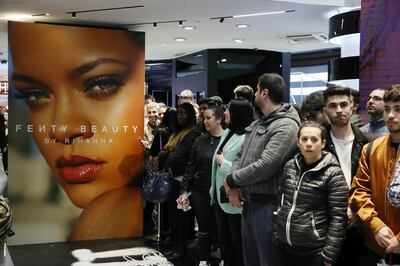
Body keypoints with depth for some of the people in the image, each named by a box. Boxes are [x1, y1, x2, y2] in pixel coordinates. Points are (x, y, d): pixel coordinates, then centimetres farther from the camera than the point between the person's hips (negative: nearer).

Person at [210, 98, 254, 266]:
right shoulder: (227, 132, 7)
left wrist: (223, 162, -16)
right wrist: (213, 188, 15)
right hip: (220, 195, 8)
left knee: (237, 240, 8)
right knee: (223, 238, 20)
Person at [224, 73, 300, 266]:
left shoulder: (286, 126, -17)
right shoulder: (256, 124, 14)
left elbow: (264, 167, -24)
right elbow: (240, 156, 14)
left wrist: (231, 180, -11)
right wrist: (233, 186, -5)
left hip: (268, 206, -9)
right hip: (248, 203, 9)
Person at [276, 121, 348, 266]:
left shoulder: (333, 174, -12)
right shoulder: (290, 166, 3)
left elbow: (338, 218, -13)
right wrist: (276, 232, 13)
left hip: (314, 251, -5)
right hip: (286, 245, 5)